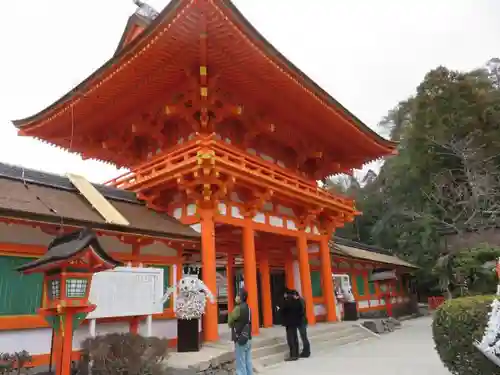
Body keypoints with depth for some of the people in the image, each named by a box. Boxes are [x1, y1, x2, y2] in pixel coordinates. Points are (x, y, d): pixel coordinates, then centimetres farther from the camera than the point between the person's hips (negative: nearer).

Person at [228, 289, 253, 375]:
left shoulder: (238, 308, -17)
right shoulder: (247, 308, 8)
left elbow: (230, 323, -6)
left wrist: (230, 314, 10)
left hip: (240, 340, -8)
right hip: (248, 339, 8)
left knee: (241, 365, -1)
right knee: (248, 363, 12)